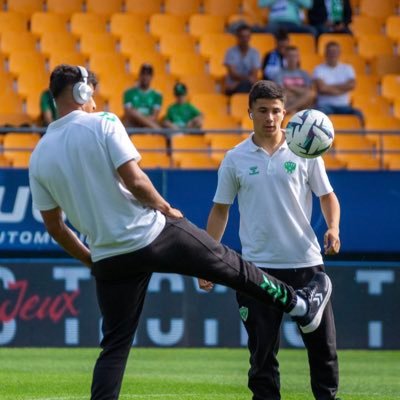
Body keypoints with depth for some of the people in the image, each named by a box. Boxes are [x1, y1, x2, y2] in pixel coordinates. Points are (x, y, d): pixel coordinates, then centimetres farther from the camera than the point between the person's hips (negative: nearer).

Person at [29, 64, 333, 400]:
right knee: (232, 266, 15)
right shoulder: (103, 124, -8)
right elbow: (134, 180, -17)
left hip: (108, 258, 4)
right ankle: (301, 306, 30)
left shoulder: (40, 156, 5)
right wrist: (166, 208, 1)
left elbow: (54, 226, 9)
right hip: (153, 234, -4)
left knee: (115, 346, 9)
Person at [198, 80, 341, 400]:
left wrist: (333, 228, -12)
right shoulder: (235, 159, 3)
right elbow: (220, 210, 8)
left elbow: (327, 195, 8)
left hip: (305, 262, 0)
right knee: (262, 349, 2)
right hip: (258, 265, 0)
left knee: (322, 344, 1)